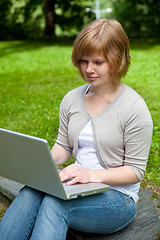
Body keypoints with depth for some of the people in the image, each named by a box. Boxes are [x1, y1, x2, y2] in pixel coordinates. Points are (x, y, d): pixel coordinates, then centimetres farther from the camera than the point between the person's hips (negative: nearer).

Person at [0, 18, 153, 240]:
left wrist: (92, 174, -24)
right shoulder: (71, 99, 5)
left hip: (117, 196, -4)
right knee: (29, 192, -28)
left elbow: (136, 170, -9)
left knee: (53, 203, -33)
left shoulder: (134, 107, -12)